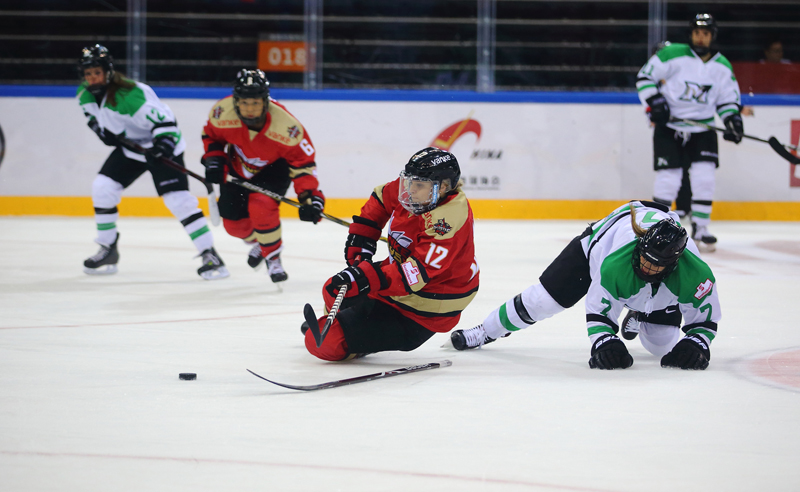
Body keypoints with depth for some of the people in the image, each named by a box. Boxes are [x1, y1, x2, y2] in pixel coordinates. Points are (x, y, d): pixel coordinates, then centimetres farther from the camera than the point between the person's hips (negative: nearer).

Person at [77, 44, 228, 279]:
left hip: (161, 147, -8)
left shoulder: (129, 94, -32)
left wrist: (164, 141, -49)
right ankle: (108, 250, 14)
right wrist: (100, 127, -3)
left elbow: (161, 117, -33)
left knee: (178, 199, -18)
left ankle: (210, 255, -16)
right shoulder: (86, 94, -6)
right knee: (102, 188, -2)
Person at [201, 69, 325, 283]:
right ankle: (257, 242, 41)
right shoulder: (223, 112, -28)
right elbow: (211, 135, -4)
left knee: (261, 207, -29)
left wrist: (309, 196, -34)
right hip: (238, 165, 4)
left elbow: (302, 161, -26)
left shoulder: (285, 125, -36)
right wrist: (213, 158, -17)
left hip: (274, 167, -4)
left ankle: (273, 258, -6)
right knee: (234, 222, 5)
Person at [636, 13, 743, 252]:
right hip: (668, 127, -3)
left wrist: (733, 119, -7)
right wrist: (654, 102, -18)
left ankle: (700, 228, 4)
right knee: (668, 178, -9)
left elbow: (728, 98, 10)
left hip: (702, 129, 3)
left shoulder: (722, 67, 1)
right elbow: (645, 76, -8)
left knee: (704, 176, -8)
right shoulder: (672, 55, -13)